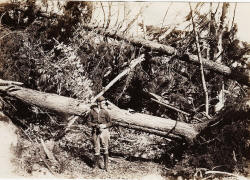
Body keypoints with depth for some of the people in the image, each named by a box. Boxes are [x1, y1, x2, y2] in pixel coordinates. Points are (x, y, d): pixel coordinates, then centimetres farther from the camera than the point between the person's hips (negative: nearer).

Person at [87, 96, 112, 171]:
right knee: (96, 149, 7)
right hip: (95, 132, 0)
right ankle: (96, 163, 25)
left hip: (104, 131, 0)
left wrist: (104, 125, -14)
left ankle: (106, 165, 14)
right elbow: (89, 122, 3)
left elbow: (109, 122, 5)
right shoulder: (92, 112, -1)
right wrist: (96, 125, -13)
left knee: (105, 148, 2)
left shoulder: (105, 112, 0)